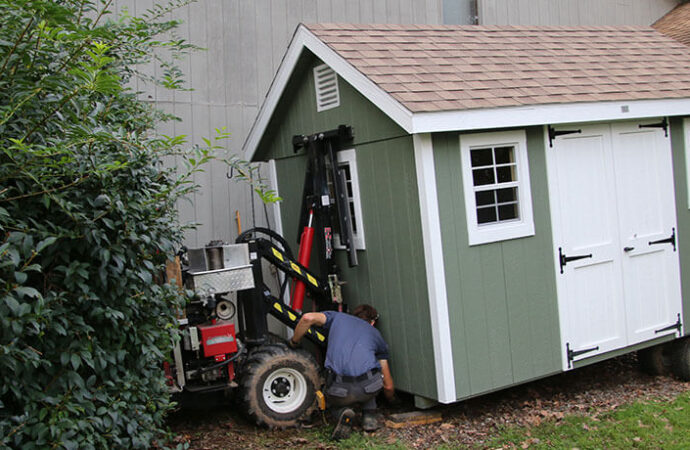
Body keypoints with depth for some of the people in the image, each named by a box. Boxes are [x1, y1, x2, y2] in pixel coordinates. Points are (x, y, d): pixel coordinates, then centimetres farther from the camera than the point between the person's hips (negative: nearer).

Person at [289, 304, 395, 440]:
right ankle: (369, 416, 23)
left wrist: (294, 341, 21)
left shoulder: (337, 317, 25)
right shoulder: (376, 334, 28)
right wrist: (391, 398, 54)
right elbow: (388, 385, 31)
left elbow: (308, 318, 2)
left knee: (331, 397, 35)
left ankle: (342, 412, 2)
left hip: (340, 391, -2)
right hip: (369, 389, 2)